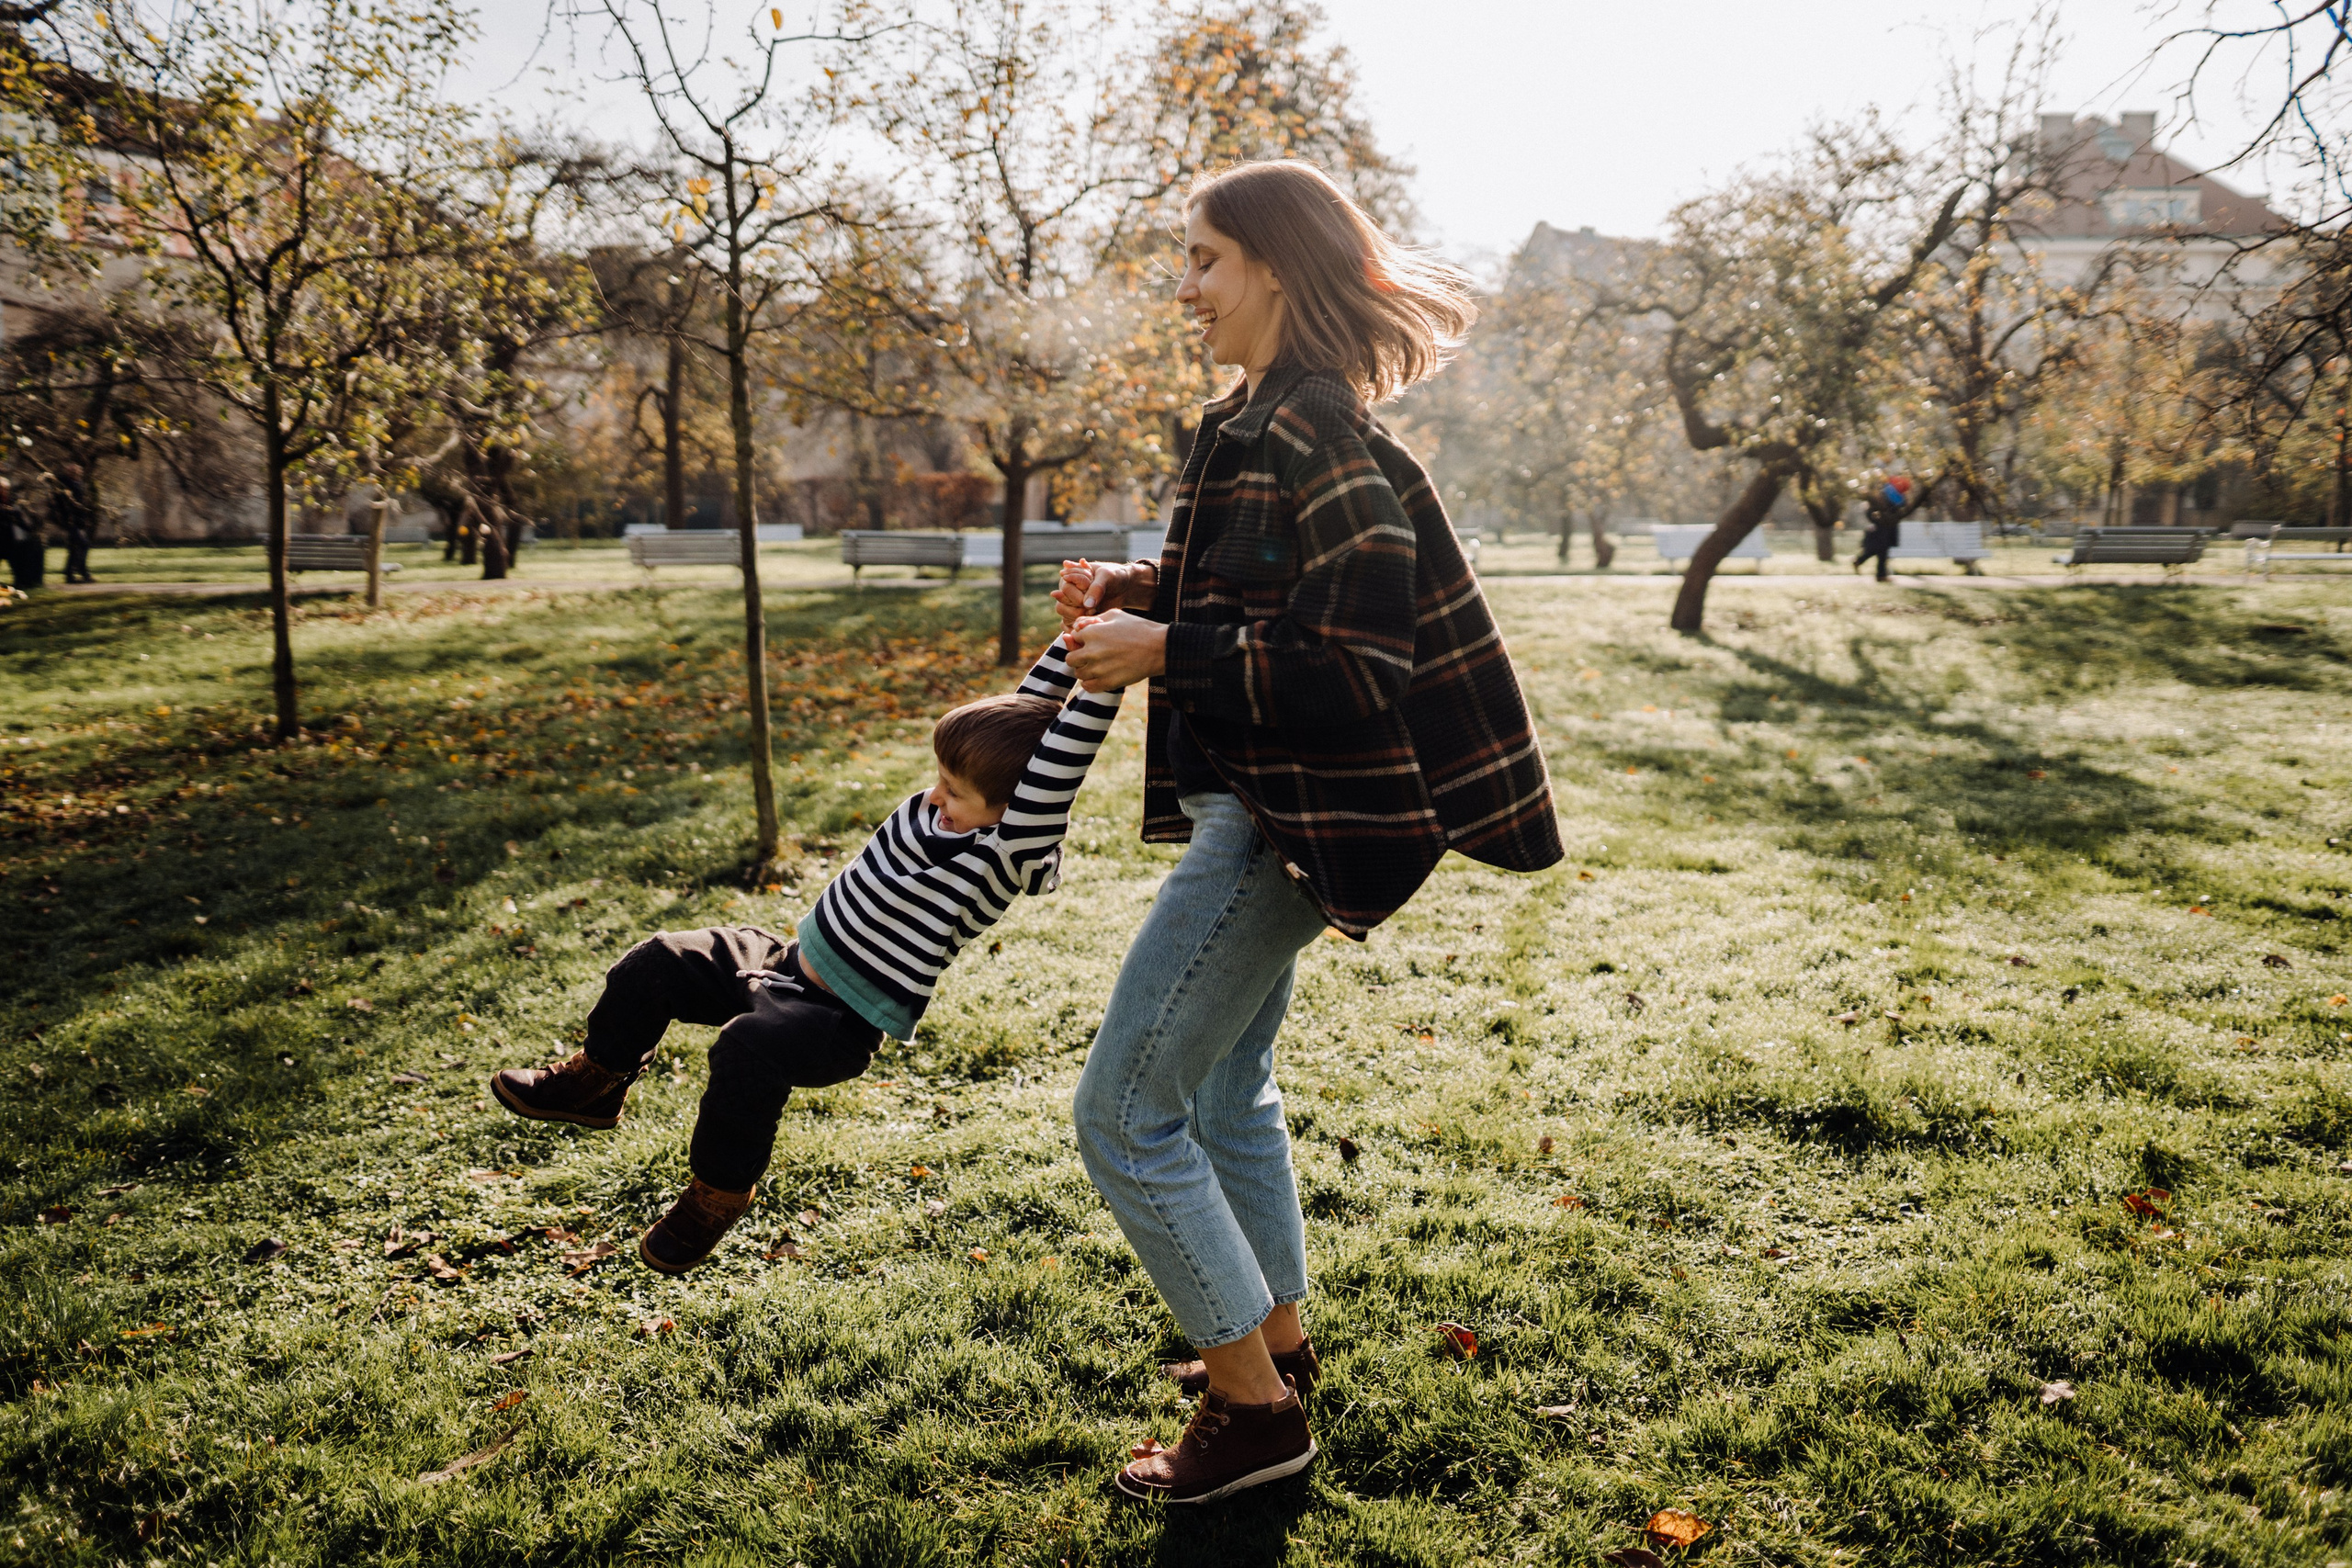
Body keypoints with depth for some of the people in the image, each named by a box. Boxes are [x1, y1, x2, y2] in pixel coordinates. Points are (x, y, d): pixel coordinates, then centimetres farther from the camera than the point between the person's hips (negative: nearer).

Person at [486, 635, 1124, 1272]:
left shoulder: (1004, 856, -24)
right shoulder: (950, 811, -4)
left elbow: (1055, 771, -39)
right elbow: (1030, 701, -1)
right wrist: (1072, 642, -9)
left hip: (844, 1020, -8)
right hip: (791, 960, 9)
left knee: (750, 1046, -33)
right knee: (658, 964, 7)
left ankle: (719, 1192, -7)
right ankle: (596, 1080, 32)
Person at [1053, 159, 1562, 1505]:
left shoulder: (1318, 437, -19)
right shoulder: (1263, 421, 12)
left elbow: (1356, 659, -24)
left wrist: (1166, 652, -21)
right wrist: (1140, 589, 5)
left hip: (1285, 823, -11)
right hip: (1254, 808, 11)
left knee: (1126, 1110, -4)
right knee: (1228, 1088, 22)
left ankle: (1256, 1408, 11)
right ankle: (1279, 1341, 40)